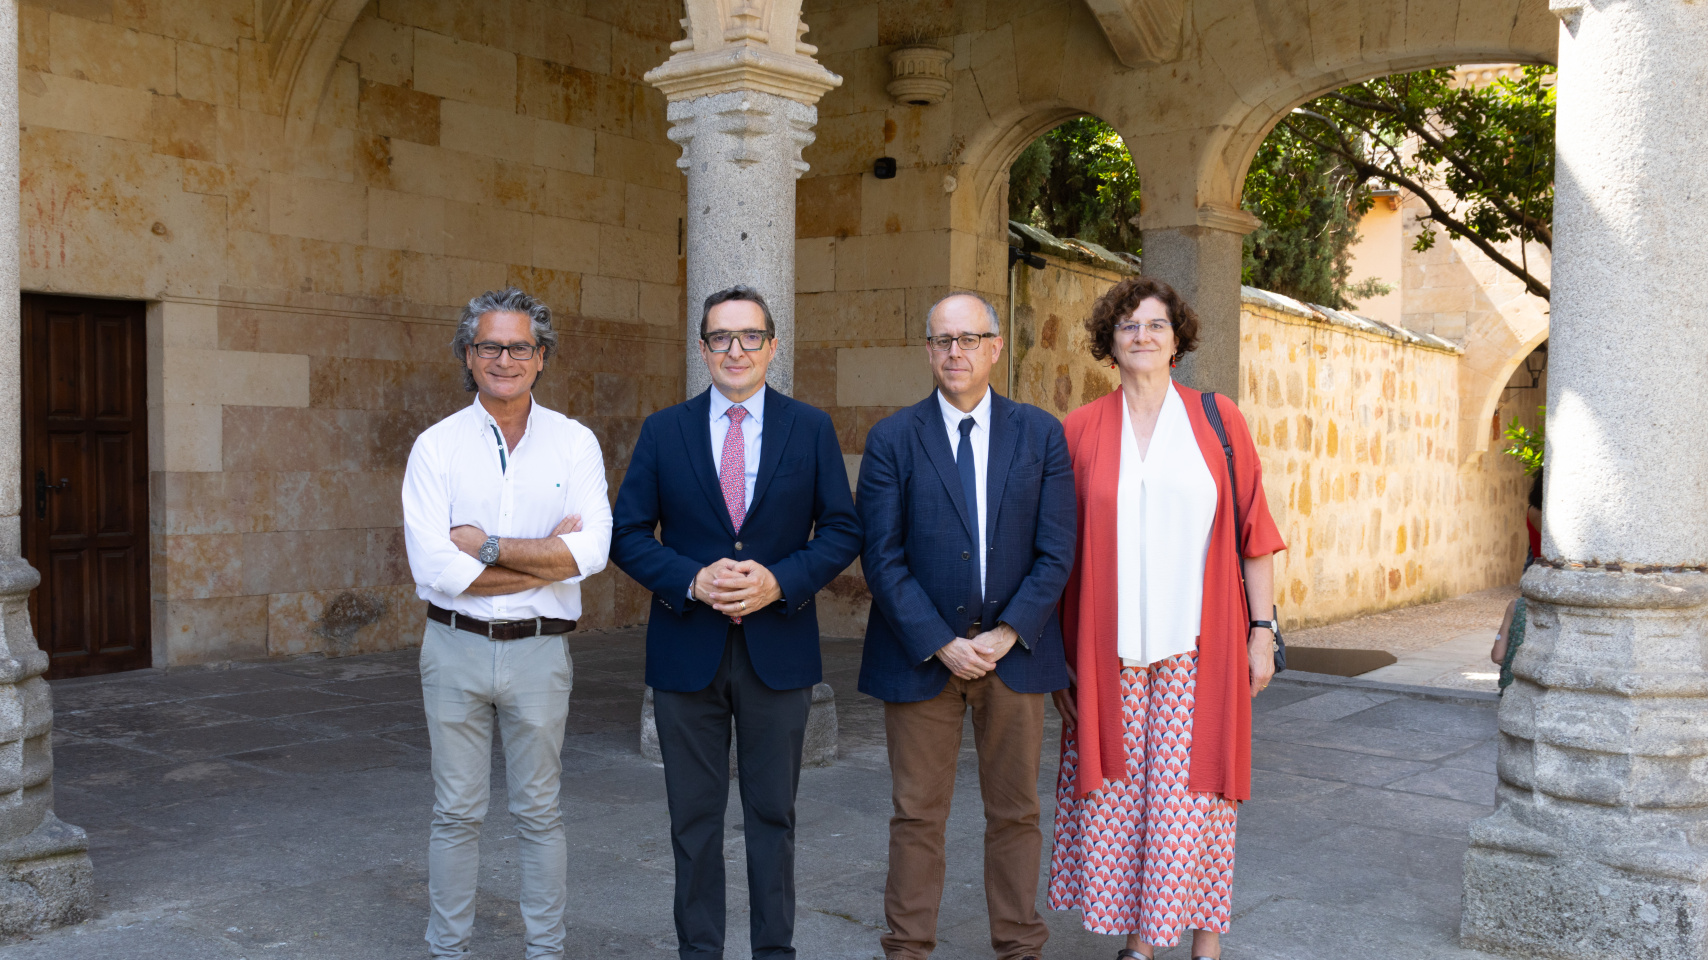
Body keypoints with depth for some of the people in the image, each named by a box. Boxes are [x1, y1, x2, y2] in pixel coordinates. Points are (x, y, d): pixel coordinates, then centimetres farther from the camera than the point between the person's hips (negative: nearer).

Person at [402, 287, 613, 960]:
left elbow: (591, 551, -13)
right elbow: (434, 568, -13)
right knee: (456, 813, 9)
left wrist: (488, 546, -14)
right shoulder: (437, 446, -2)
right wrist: (546, 558, -13)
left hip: (538, 651, 0)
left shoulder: (574, 443, 0)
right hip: (456, 647, 0)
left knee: (539, 812, 10)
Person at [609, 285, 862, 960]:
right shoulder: (663, 431, 4)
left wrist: (780, 582, -15)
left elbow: (842, 531, 1)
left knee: (773, 814, 10)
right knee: (694, 816, 10)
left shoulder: (811, 429, 3)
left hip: (778, 646, 0)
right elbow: (627, 533, 1)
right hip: (687, 650, 0)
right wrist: (692, 581, -15)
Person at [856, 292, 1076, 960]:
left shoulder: (1041, 434, 3)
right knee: (917, 815, 7)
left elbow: (1056, 551, -1)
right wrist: (940, 644, -12)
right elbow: (882, 559, -5)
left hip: (1015, 649, 1)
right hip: (921, 652, -1)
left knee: (1015, 811, 11)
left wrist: (1007, 634, -11)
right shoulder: (892, 440, -1)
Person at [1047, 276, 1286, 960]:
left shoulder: (1217, 420, 3)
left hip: (1198, 646, -1)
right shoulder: (1080, 430, 4)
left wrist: (1262, 630, -1)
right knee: (1120, 792, 5)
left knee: (1192, 792, 2)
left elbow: (1253, 530, 3)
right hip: (1111, 648, 1)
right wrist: (1054, 650, 2)